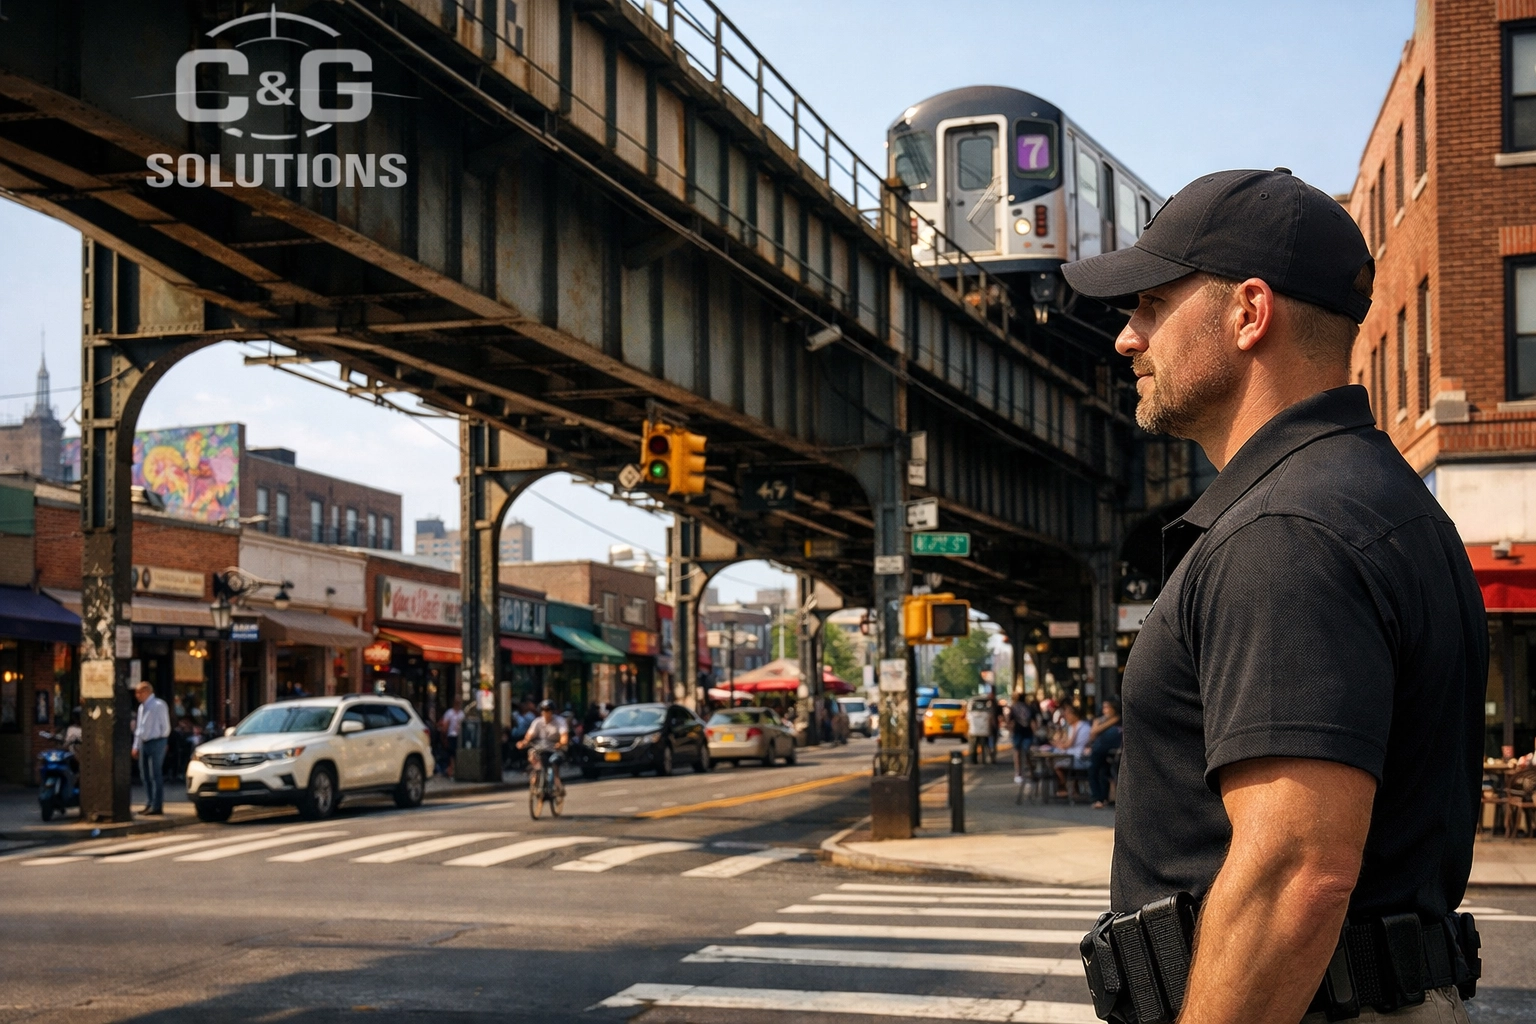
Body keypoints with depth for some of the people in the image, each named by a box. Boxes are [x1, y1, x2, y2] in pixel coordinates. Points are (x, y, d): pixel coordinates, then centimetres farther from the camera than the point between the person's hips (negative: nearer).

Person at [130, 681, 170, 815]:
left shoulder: (158, 705, -11)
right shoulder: (142, 707, 14)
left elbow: (165, 727, -9)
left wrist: (160, 741, -6)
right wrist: (136, 746, 17)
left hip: (156, 742, -8)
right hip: (144, 743, 8)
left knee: (156, 775, -7)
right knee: (145, 775, 11)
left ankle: (157, 806, -4)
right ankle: (149, 804, 18)